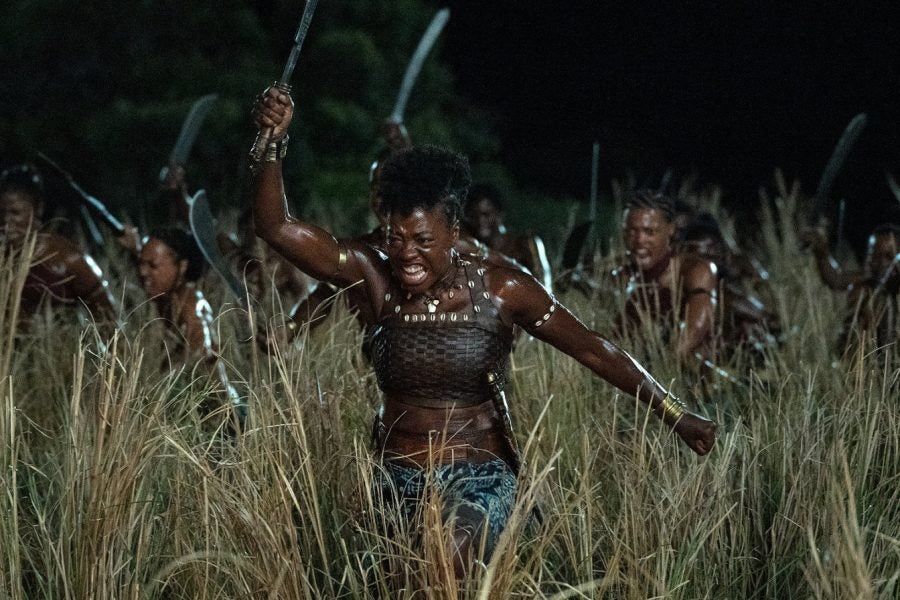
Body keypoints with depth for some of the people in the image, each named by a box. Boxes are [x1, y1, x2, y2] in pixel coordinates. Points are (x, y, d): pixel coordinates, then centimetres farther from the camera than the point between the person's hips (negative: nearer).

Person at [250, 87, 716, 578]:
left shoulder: (500, 291, -10)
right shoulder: (376, 279, -6)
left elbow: (593, 350, -3)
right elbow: (277, 228, -13)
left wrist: (675, 414, -2)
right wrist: (273, 143, -27)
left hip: (479, 476, -3)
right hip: (397, 476, 3)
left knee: (447, 572, -28)